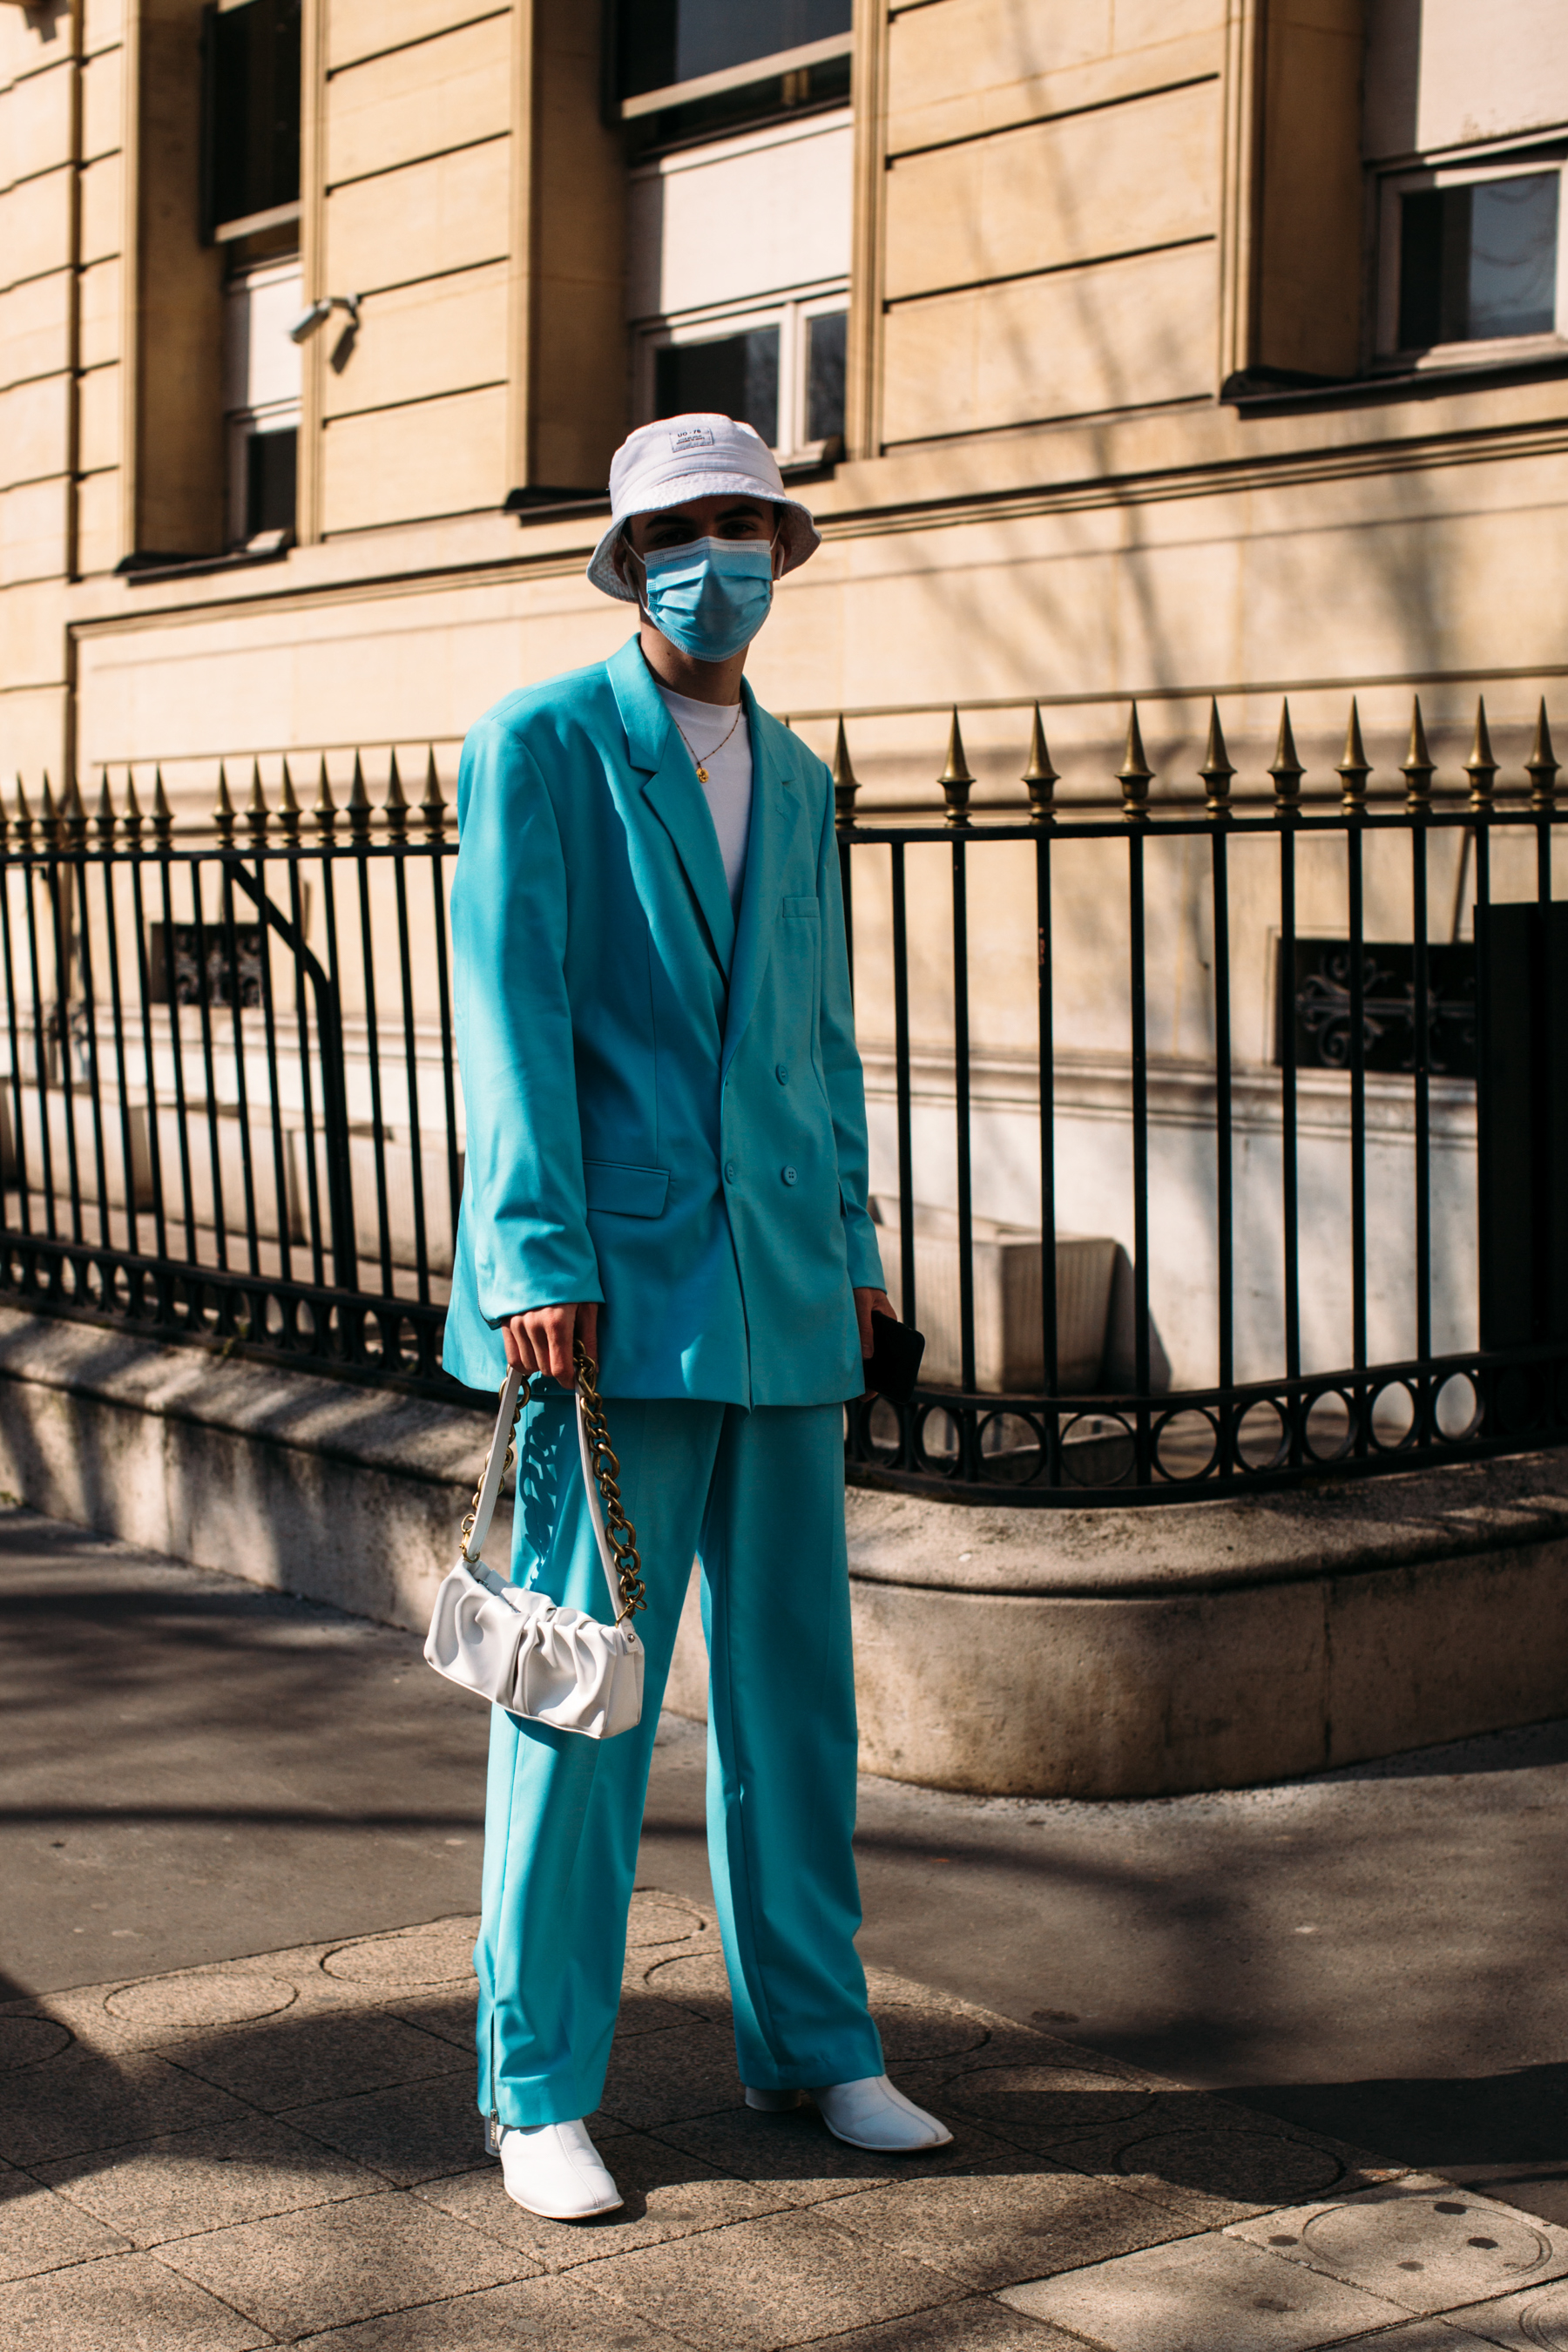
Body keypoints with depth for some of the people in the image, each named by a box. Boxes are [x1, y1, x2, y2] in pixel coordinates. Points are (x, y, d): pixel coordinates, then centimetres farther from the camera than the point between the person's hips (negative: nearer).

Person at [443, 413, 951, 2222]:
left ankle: (810, 2041, 24)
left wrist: (852, 1242, 16)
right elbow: (511, 1010, -9)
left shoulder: (795, 782, 17)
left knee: (793, 1684, 11)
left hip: (779, 1295, 6)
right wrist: (540, 1262, -16)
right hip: (615, 1291, -6)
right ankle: (539, 2089, 10)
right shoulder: (539, 746, -2)